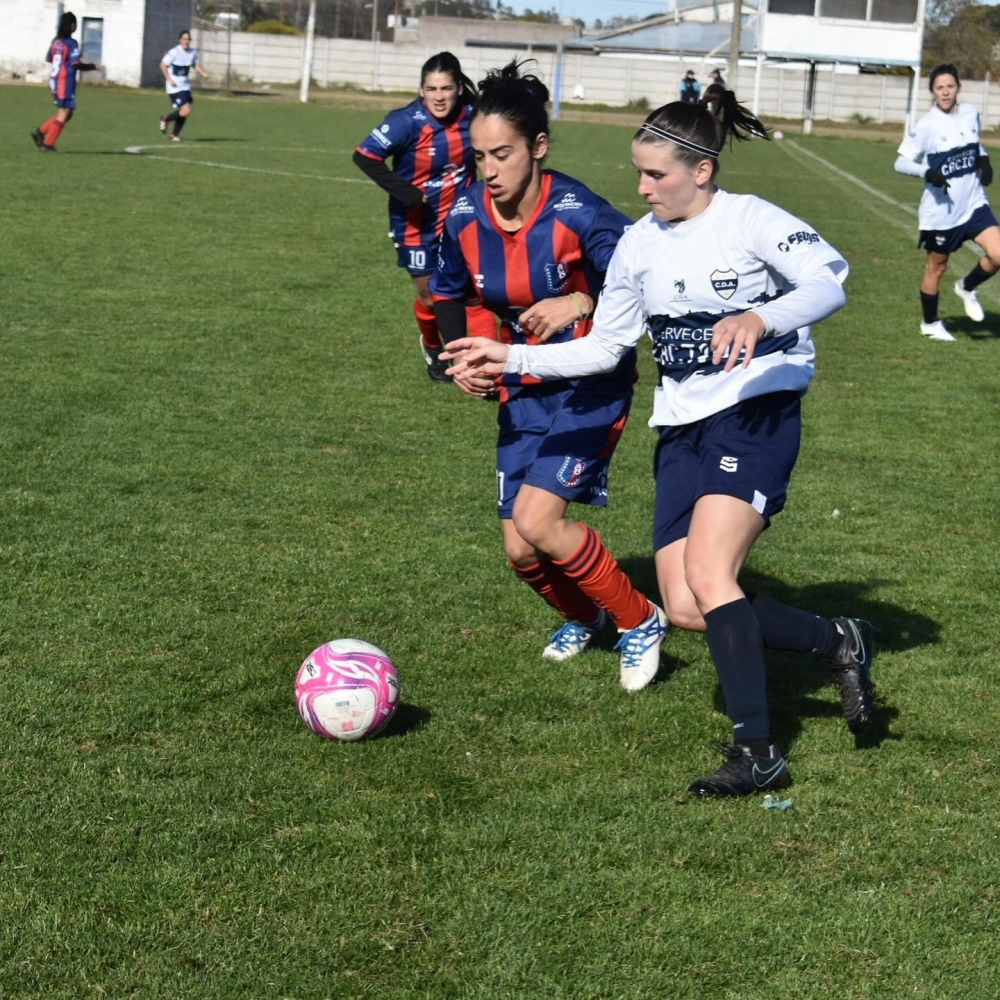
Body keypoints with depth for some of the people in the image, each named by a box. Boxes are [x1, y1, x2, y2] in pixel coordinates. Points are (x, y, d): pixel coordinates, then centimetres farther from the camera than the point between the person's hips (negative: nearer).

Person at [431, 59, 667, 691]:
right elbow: (448, 293, 10)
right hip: (524, 392, 5)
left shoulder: (578, 215, -24)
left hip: (593, 389, -5)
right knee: (521, 551, 3)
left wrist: (582, 303, -33)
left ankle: (641, 623, 1)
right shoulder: (466, 219, -8)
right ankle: (582, 618, 38)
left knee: (536, 519, -21)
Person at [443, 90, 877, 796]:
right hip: (683, 427, 7)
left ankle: (758, 754, -14)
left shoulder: (751, 221, -9)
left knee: (706, 576, -23)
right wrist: (511, 360, 7)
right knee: (685, 608, -3)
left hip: (757, 414, -7)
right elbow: (603, 347, 15)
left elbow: (829, 282, -20)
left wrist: (761, 318, -37)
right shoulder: (639, 244, 10)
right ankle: (838, 641, 17)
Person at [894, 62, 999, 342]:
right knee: (937, 267, 11)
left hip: (974, 203, 4)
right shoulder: (927, 125, -14)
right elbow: (901, 162, -12)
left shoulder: (971, 114, 1)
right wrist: (927, 172, -29)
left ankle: (967, 288, 16)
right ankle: (930, 323, 33)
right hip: (940, 211, -4)